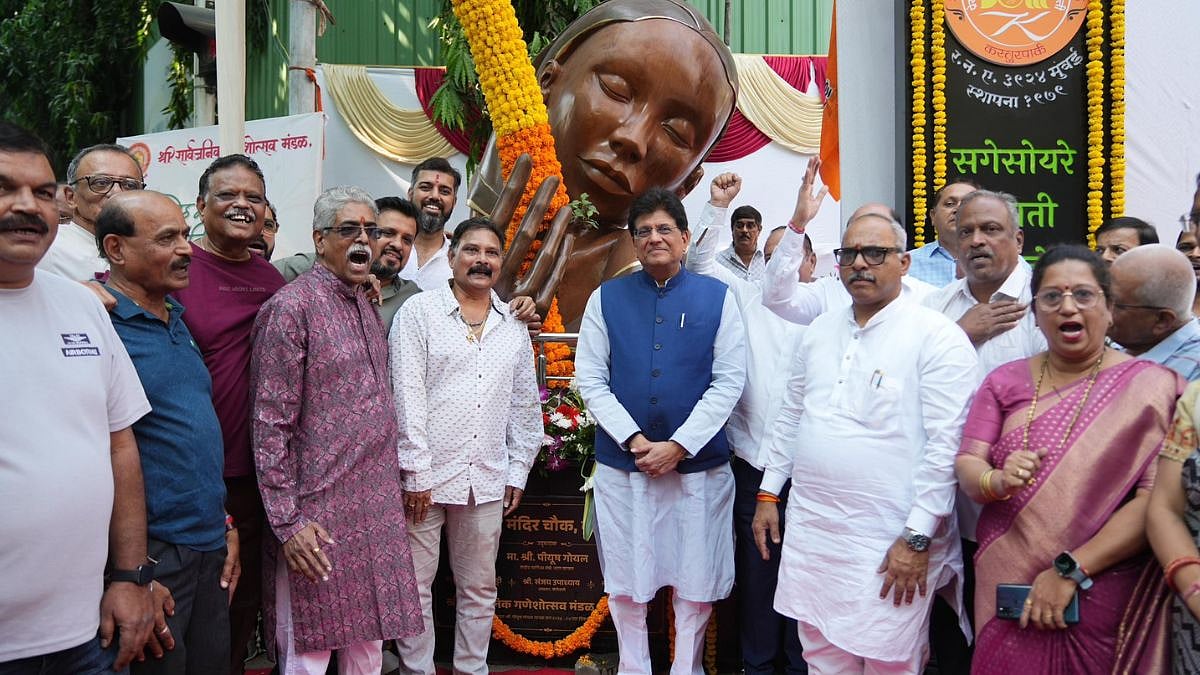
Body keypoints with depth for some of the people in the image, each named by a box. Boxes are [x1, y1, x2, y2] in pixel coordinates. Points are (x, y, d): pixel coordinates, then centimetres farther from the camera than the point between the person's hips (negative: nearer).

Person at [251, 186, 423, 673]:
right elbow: (271, 426, -13)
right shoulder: (291, 307, -11)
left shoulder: (368, 307, 13)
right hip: (319, 514, -7)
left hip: (377, 512, 7)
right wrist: (287, 521, -16)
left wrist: (392, 491, 16)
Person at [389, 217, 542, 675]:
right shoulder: (419, 312, -2)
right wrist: (416, 471, -11)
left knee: (479, 588, 13)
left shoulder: (513, 324, 10)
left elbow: (525, 404, 13)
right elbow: (407, 396, -8)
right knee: (416, 584, 6)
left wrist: (518, 471, 10)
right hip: (427, 475, -3)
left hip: (487, 481, 4)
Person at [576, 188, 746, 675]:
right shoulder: (606, 298, 2)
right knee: (626, 580, 11)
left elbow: (729, 381, -4)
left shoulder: (717, 297, 0)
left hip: (698, 464, 0)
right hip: (622, 463, 1)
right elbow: (590, 380, 0)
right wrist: (634, 440, -11)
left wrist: (678, 445, -11)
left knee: (695, 580, 10)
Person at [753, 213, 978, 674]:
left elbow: (945, 445, -14)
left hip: (892, 543, -5)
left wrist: (917, 539, -16)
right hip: (810, 528, 6)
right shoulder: (819, 331, 10)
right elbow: (790, 416, 17)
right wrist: (768, 493, 14)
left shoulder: (937, 337, -10)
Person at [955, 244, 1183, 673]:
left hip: (1102, 602, -2)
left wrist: (1070, 570, -19)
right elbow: (966, 465, -1)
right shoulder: (1005, 381, 6)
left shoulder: (1151, 387, -5)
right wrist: (998, 481, -23)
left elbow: (1156, 500, -14)